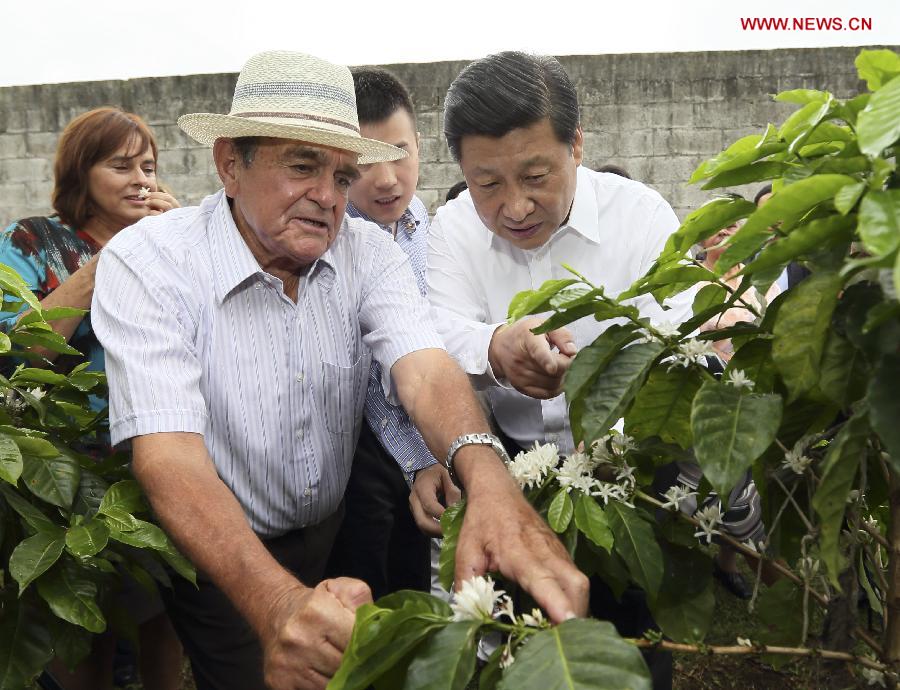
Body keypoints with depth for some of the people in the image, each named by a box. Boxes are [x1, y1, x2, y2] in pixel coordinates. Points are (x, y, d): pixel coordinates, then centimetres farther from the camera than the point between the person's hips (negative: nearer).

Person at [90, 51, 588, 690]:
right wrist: (279, 604, -50)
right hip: (220, 563, -3)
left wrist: (490, 483, -50)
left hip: (340, 535, 4)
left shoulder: (369, 250, -12)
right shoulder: (145, 264, -23)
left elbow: (424, 368, -28)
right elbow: (169, 454, -34)